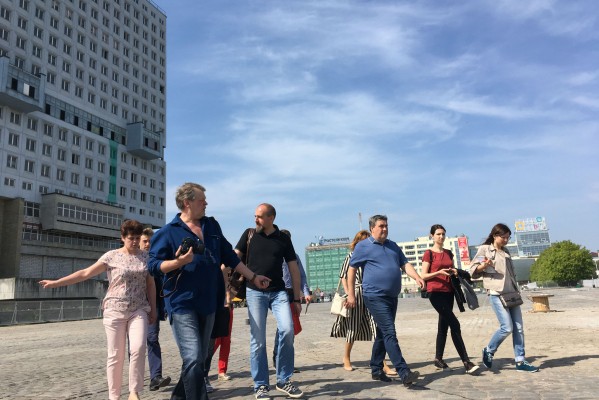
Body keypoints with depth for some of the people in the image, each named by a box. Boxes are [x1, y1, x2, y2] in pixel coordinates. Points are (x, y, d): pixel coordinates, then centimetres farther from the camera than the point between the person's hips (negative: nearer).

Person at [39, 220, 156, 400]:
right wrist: (56, 282, -4)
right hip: (115, 311, -1)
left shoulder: (145, 257, 6)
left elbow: (150, 285, 11)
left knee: (138, 349, -14)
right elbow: (85, 273, -1)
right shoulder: (112, 256, -1)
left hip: (139, 311, 1)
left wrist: (153, 309, 8)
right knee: (115, 355, 3)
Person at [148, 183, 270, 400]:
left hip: (208, 303, 6)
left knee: (200, 358, 15)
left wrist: (252, 277, 17)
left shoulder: (212, 226, 12)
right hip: (182, 303, -6)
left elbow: (229, 255, 17)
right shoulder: (167, 232, -5)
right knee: (193, 358, -15)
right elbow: (153, 265, -8)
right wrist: (178, 262, -25)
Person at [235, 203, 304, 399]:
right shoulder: (249, 234, 5)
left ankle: (283, 381, 4)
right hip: (255, 292, 0)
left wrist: (297, 298, 6)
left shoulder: (283, 238, 7)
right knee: (258, 340, 0)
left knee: (287, 330, -14)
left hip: (278, 292, 1)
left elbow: (294, 268, 9)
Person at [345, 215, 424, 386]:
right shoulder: (363, 246, -2)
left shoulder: (393, 246, 17)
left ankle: (376, 370, 25)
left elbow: (405, 264, 12)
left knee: (383, 333, 13)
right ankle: (404, 373, -14)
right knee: (389, 333, -13)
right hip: (375, 296, -7)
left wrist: (417, 277, -8)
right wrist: (351, 295, -5)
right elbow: (351, 269, -1)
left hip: (392, 296, 7)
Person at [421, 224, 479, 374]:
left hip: (448, 292, 7)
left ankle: (438, 359, 20)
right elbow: (423, 276, -7)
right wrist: (439, 272, -21)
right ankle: (466, 362, -12)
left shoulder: (448, 253, 15)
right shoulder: (429, 254, -4)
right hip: (435, 293, -7)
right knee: (455, 324, -13)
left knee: (443, 326, 10)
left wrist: (454, 272, 2)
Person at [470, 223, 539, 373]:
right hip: (496, 294, -7)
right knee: (507, 327, -12)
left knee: (518, 328, 3)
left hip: (511, 293, 7)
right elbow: (473, 271, -1)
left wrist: (516, 290, 14)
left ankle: (520, 361, 9)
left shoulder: (506, 252, 19)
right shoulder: (484, 249, 1)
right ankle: (489, 351, 9)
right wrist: (484, 266, -21)